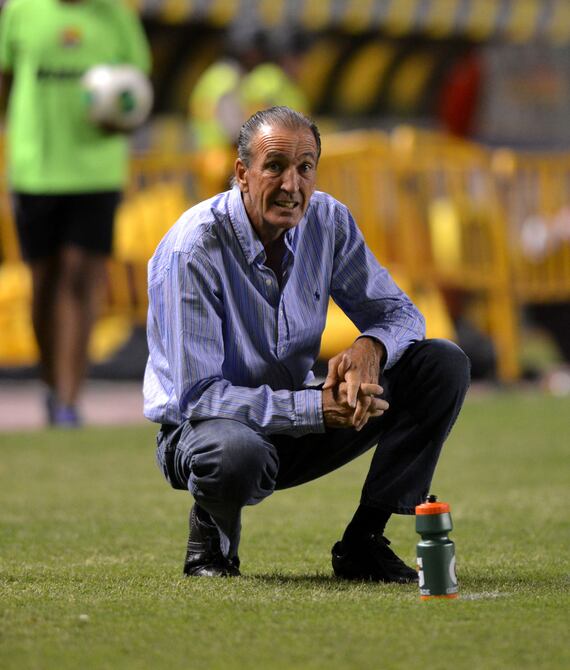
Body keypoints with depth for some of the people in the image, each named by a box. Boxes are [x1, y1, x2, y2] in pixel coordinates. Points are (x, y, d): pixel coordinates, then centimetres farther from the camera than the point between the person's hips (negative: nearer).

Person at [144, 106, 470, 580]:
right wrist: (316, 408, -32)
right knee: (235, 455, -44)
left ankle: (363, 541, -4)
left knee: (443, 364, -9)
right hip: (201, 427, -6)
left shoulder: (328, 222, -6)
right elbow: (198, 394, -25)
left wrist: (370, 348, -24)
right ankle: (212, 527, -5)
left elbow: (398, 312, 2)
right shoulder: (191, 250, -23)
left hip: (296, 420, 6)